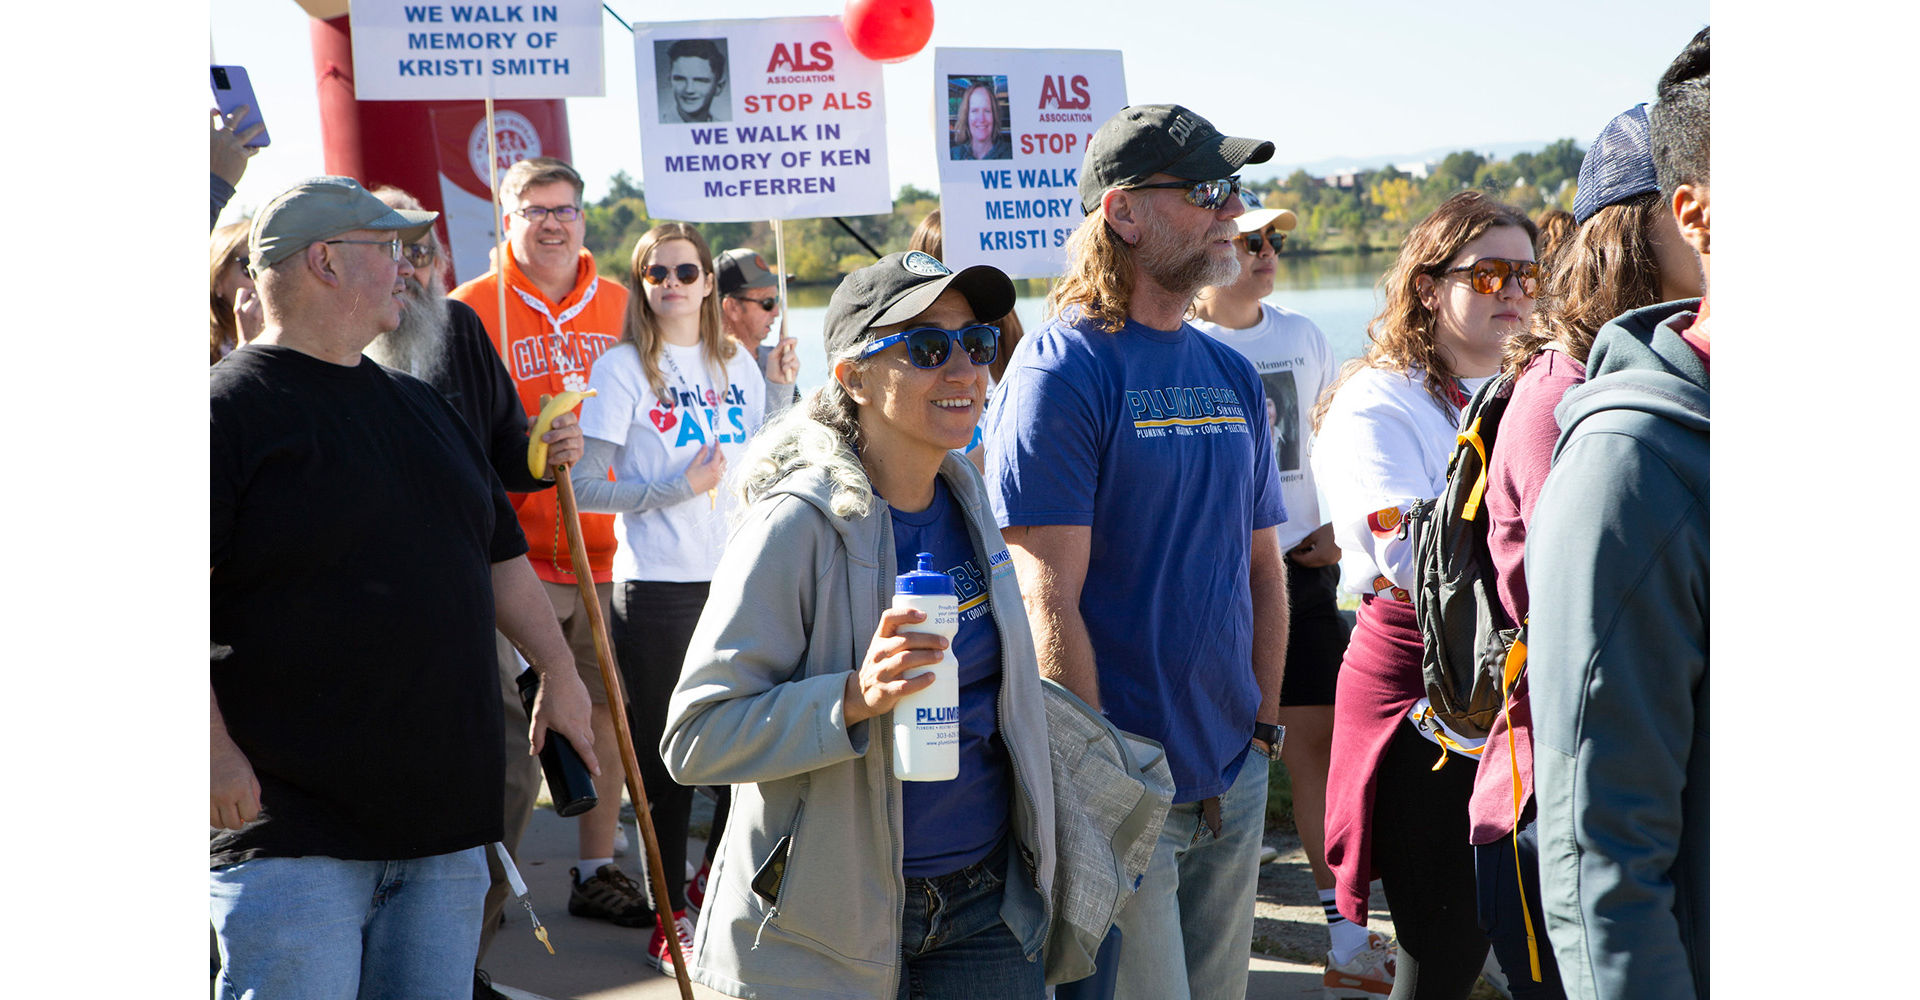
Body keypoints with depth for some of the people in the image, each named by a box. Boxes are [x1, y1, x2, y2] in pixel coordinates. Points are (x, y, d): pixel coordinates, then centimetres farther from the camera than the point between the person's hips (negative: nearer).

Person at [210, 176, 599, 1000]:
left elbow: (500, 553, 28)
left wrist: (559, 672, 23)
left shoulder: (421, 406, 18)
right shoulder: (233, 407, -8)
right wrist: (214, 748, -21)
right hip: (288, 826, -7)